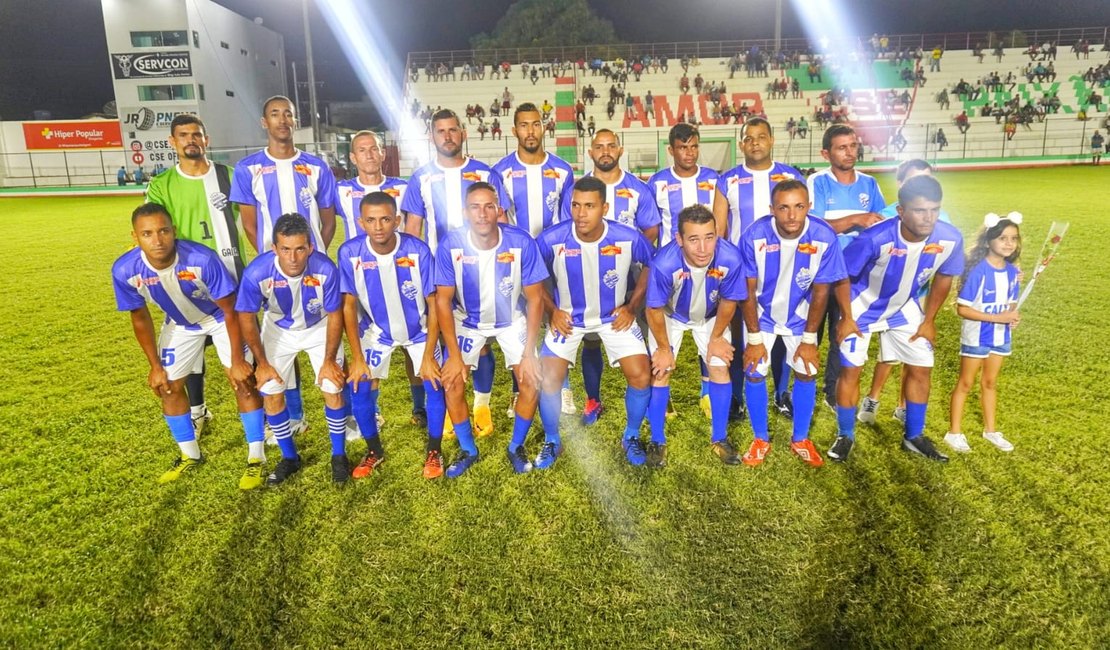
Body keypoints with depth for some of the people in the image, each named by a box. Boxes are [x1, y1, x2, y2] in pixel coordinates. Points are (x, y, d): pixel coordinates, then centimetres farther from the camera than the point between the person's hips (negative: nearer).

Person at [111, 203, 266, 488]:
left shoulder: (202, 259, -38)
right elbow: (140, 318, -8)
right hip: (180, 322, 4)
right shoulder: (125, 270, -27)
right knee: (169, 386, 6)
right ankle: (190, 455, 28)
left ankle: (256, 458, 1)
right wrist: (155, 366, -2)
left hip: (220, 316, -4)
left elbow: (230, 309, -25)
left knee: (243, 380, -13)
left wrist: (237, 360, -21)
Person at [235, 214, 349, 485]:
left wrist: (329, 360, -13)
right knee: (270, 392, -2)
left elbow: (335, 315, -18)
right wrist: (262, 362, -8)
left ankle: (339, 455, 14)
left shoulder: (325, 269, -35)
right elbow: (247, 317, -15)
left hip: (320, 327, -1)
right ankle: (289, 458, 20)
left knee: (333, 389, -9)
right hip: (278, 330, 1)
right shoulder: (256, 272, -33)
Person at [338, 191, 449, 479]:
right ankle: (374, 450, 19)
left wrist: (428, 356, -20)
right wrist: (357, 357, -13)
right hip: (376, 330, 1)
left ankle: (434, 450, 11)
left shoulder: (418, 251, -28)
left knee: (434, 384, -13)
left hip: (420, 329, -1)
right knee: (359, 389, -7)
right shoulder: (350, 253, -24)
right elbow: (349, 306, -12)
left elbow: (433, 304, -19)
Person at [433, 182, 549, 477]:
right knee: (452, 383, -10)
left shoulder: (522, 243, -27)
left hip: (512, 320, 0)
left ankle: (516, 447, 14)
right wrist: (454, 355, -17)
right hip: (467, 320, 1)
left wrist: (529, 354, -18)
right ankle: (468, 450, 15)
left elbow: (535, 299, -17)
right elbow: (443, 301, -15)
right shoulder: (451, 245, -25)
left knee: (531, 381, -12)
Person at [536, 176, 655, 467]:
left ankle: (631, 437, 20)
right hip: (567, 317, 0)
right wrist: (552, 311, -10)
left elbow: (651, 267, -1)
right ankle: (551, 442, 18)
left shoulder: (629, 238, -23)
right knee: (549, 380, -10)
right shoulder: (551, 240, -24)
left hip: (615, 316, 1)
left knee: (641, 377, -8)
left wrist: (632, 307, -4)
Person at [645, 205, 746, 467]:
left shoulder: (730, 258, -37)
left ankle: (720, 438, 18)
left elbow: (728, 301, -15)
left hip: (711, 315, 2)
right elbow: (655, 310, -23)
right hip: (670, 315, -1)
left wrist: (717, 337, -3)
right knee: (660, 371, -5)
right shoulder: (664, 263, -41)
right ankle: (657, 441, 14)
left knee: (720, 368, -2)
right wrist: (664, 348, -11)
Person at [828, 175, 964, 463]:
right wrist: (846, 318, -15)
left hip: (904, 309, 4)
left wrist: (929, 320, 2)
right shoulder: (875, 238, -36)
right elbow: (842, 274, -20)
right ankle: (845, 436, 15)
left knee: (921, 369, 6)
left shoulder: (950, 239, -23)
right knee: (850, 370, -4)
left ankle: (914, 437, 25)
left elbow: (943, 277, -2)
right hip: (861, 309, -4)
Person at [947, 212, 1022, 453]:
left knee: (990, 382, 19)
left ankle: (990, 430, 33)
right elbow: (962, 309, -21)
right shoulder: (978, 270, -20)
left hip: (1001, 337, 6)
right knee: (965, 383, 6)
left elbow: (1011, 303, 12)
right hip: (976, 337, -6)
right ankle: (954, 432, 17)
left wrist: (1013, 315, -11)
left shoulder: (1012, 271, -1)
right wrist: (997, 317, -25)